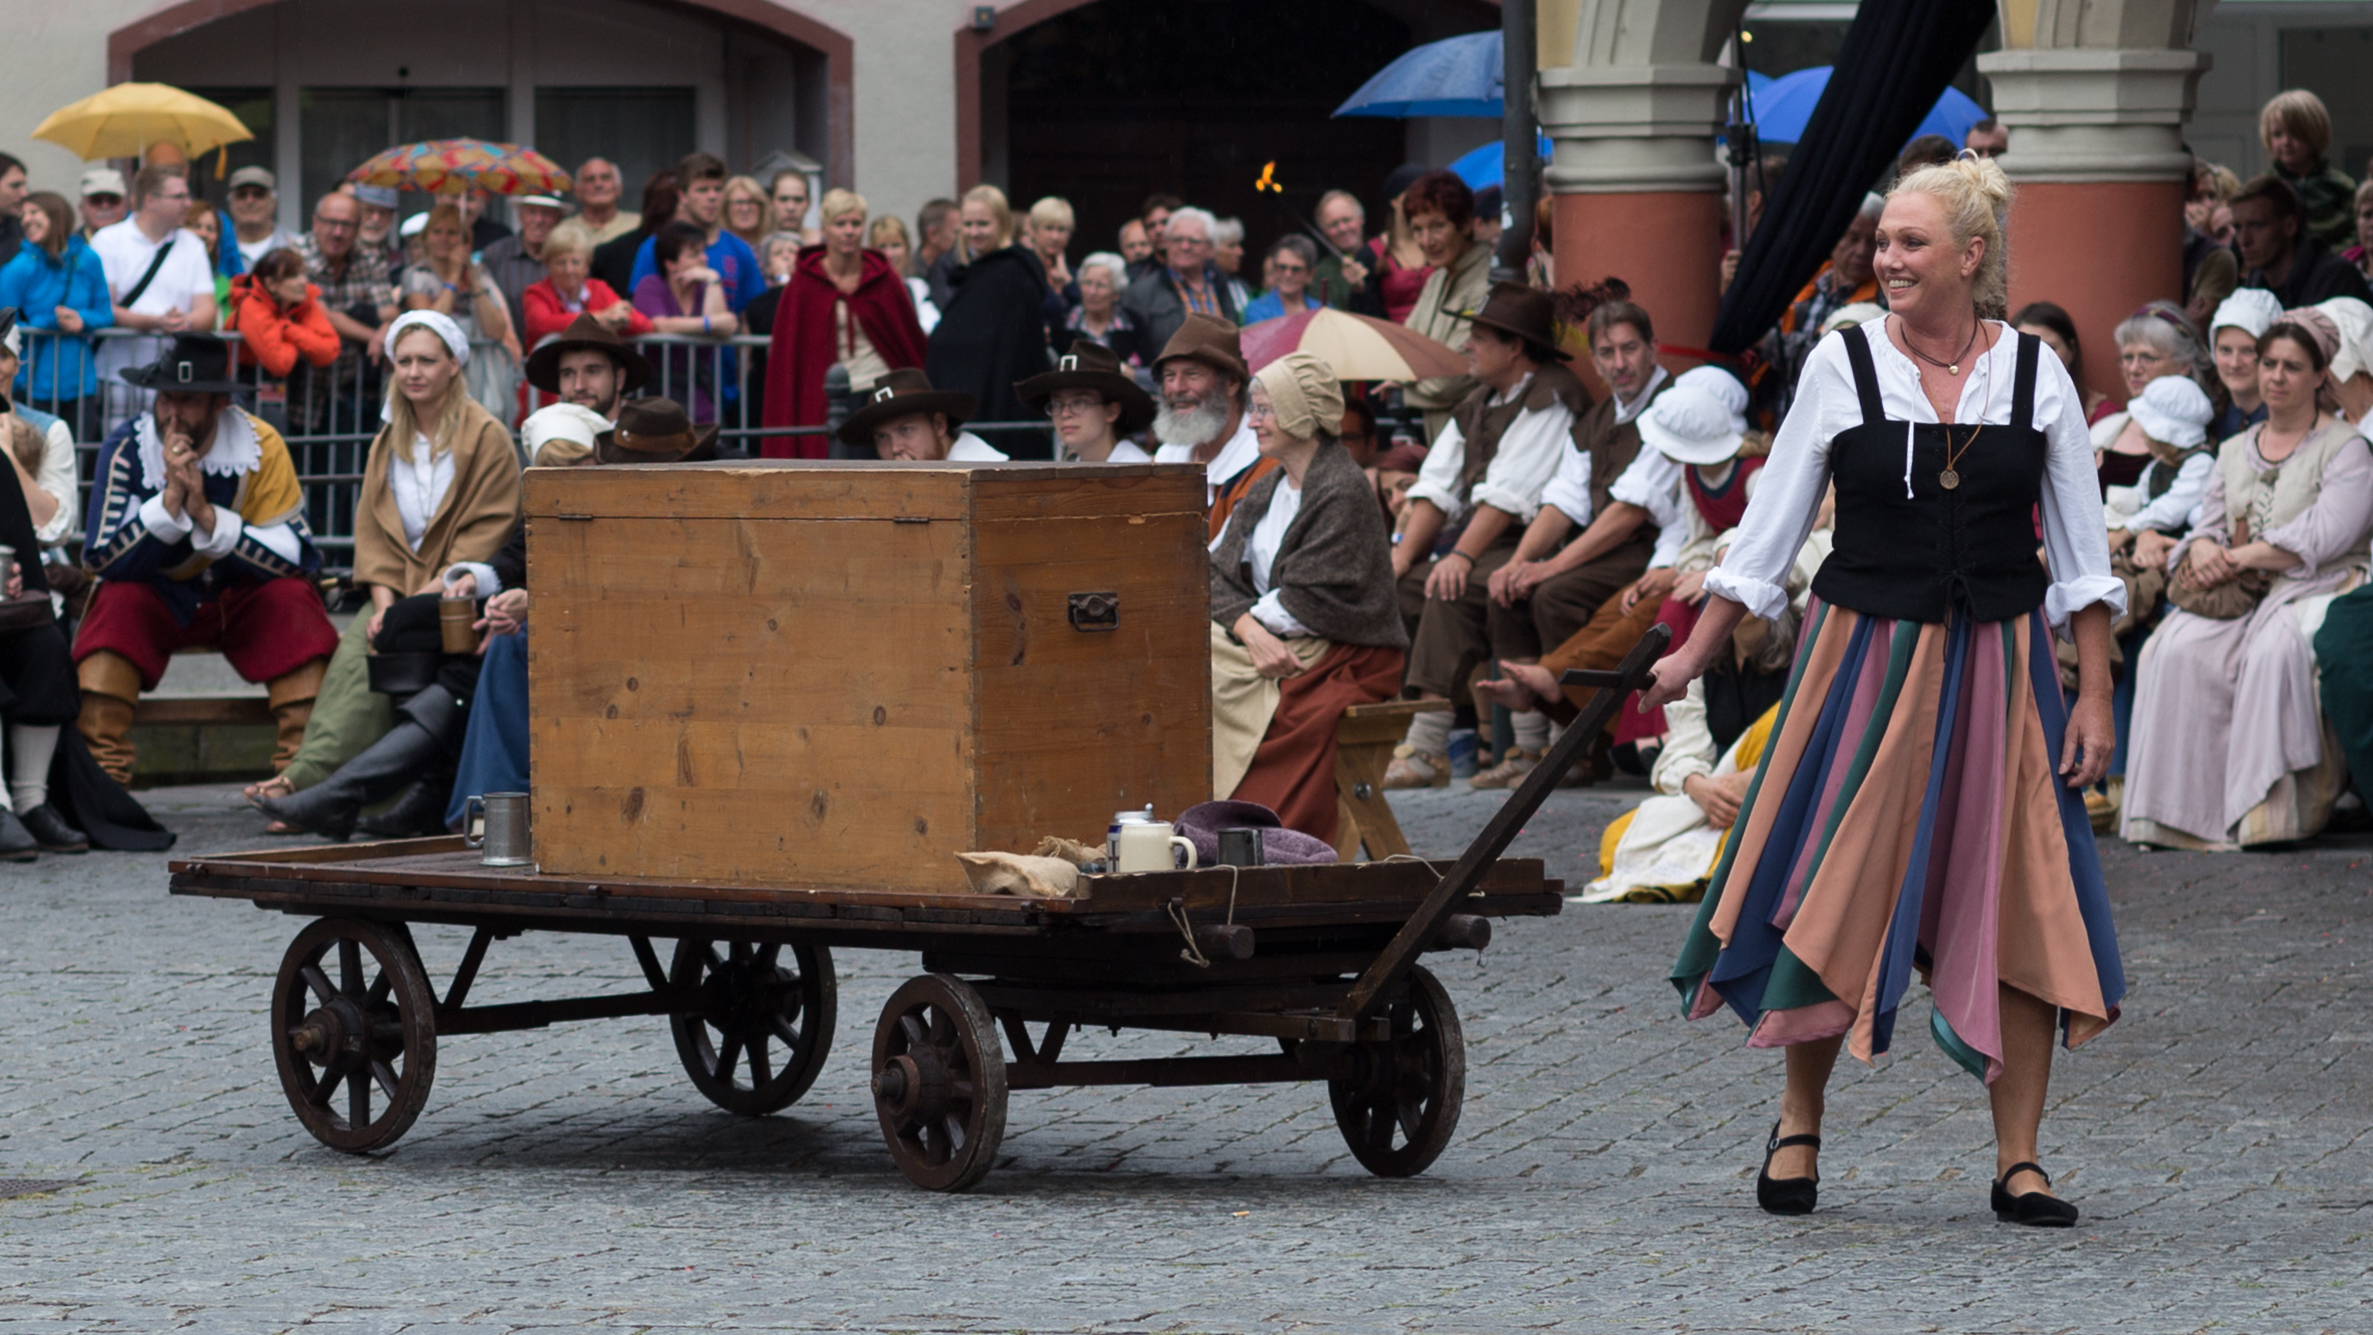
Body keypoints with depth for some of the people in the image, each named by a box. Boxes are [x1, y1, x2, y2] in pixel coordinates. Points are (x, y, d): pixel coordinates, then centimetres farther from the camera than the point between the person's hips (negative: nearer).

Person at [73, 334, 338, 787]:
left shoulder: (259, 446, -12)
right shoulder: (126, 449, -12)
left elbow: (292, 558, -16)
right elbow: (103, 561, -16)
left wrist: (207, 515, -28)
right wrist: (170, 501, -30)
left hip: (243, 594, 0)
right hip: (157, 596, 0)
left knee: (293, 601, -29)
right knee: (116, 603, -31)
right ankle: (101, 775, -34)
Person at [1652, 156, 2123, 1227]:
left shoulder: (2036, 375, 1)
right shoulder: (1843, 364, -1)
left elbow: (2082, 554, 5)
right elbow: (1771, 526, 4)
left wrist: (2096, 695, -1)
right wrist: (1693, 656, 0)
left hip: (1996, 667, 1)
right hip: (1864, 653, -1)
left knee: (2017, 907, -2)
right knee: (1832, 893, 2)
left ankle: (2017, 1163, 4)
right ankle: (1798, 1127, 21)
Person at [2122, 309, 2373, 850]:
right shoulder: (2235, 451, 22)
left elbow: (2323, 536, -11)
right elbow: (2209, 525, 16)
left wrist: (2238, 558, -15)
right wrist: (2204, 551, -10)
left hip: (2314, 588, -5)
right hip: (2241, 597, 5)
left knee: (2275, 648, -38)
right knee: (2181, 648, -27)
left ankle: (2270, 811, -39)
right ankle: (2188, 809, -31)